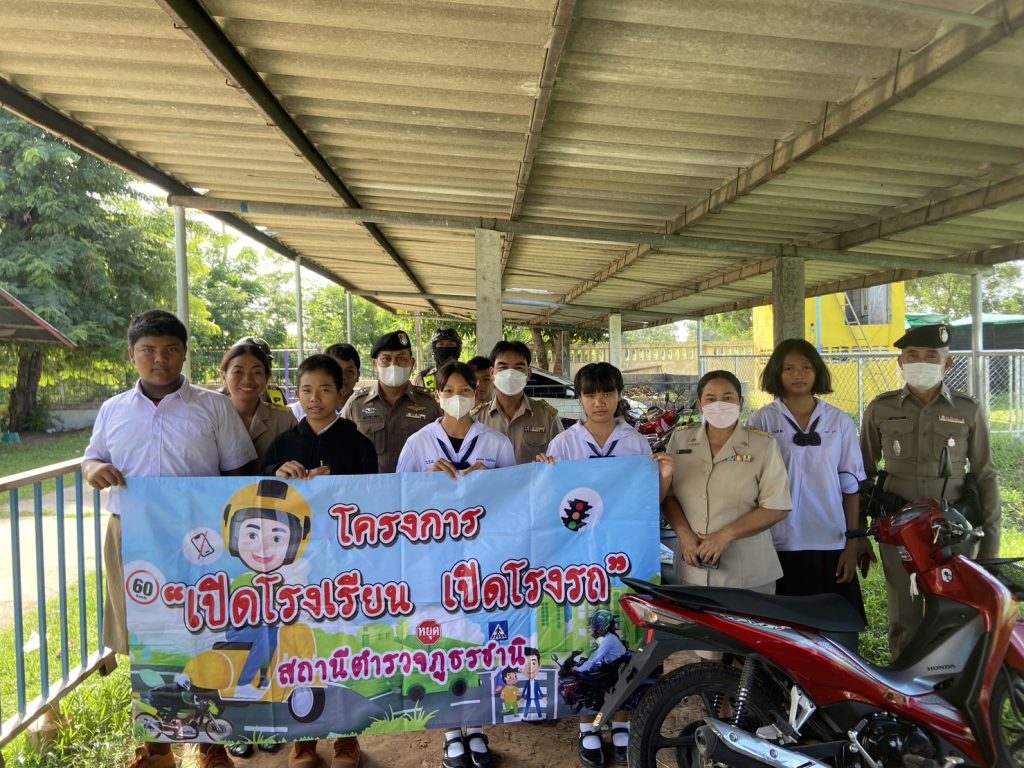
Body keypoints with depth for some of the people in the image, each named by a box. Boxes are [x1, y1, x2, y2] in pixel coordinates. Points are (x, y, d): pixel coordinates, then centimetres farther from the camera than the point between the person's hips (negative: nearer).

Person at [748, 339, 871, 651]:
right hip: (780, 548, -1)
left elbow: (851, 485, 8)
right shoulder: (761, 421, 1)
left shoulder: (840, 422, 7)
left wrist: (854, 541, 4)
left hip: (832, 547, 2)